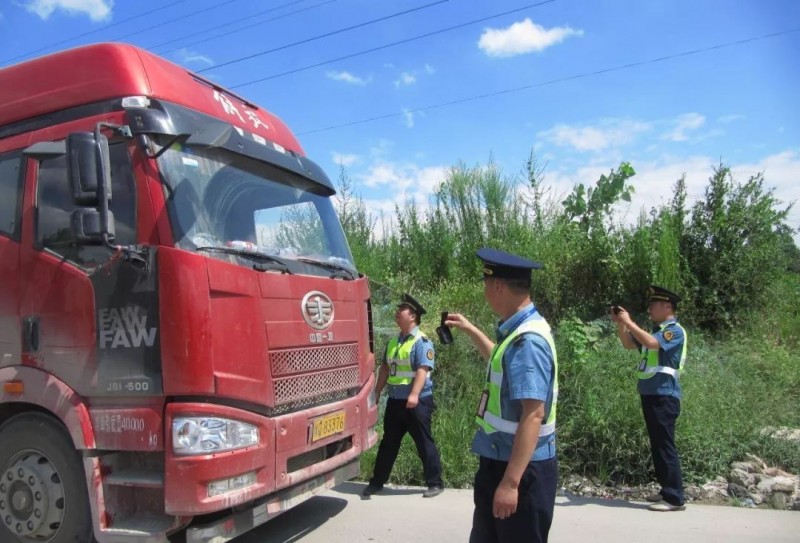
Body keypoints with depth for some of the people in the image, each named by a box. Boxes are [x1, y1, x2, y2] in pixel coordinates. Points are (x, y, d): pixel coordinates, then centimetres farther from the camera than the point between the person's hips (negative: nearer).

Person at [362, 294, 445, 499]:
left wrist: (414, 395, -31)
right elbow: (385, 368, 18)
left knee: (424, 443, 2)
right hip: (395, 400, 7)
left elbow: (422, 370, -21)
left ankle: (435, 483, 15)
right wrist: (377, 392, 17)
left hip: (416, 401, -7)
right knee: (388, 443, 15)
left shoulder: (422, 341, -11)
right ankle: (377, 482, 25)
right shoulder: (393, 341, 12)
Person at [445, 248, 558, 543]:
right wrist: (469, 329, 30)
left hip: (522, 468, -10)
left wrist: (511, 482, -29)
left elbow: (534, 415, -29)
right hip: (500, 462, 10)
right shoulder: (518, 332, 5)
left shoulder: (527, 341, -25)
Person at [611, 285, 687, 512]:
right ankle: (667, 489, 23)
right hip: (650, 395, 9)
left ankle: (675, 498, -3)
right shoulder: (656, 330, 16)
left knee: (665, 446, -7)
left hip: (664, 397, -9)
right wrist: (619, 324, 5)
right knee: (657, 445, 14)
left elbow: (651, 343, -28)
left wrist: (629, 322, -22)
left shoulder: (675, 331, -10)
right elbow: (628, 344, 20)